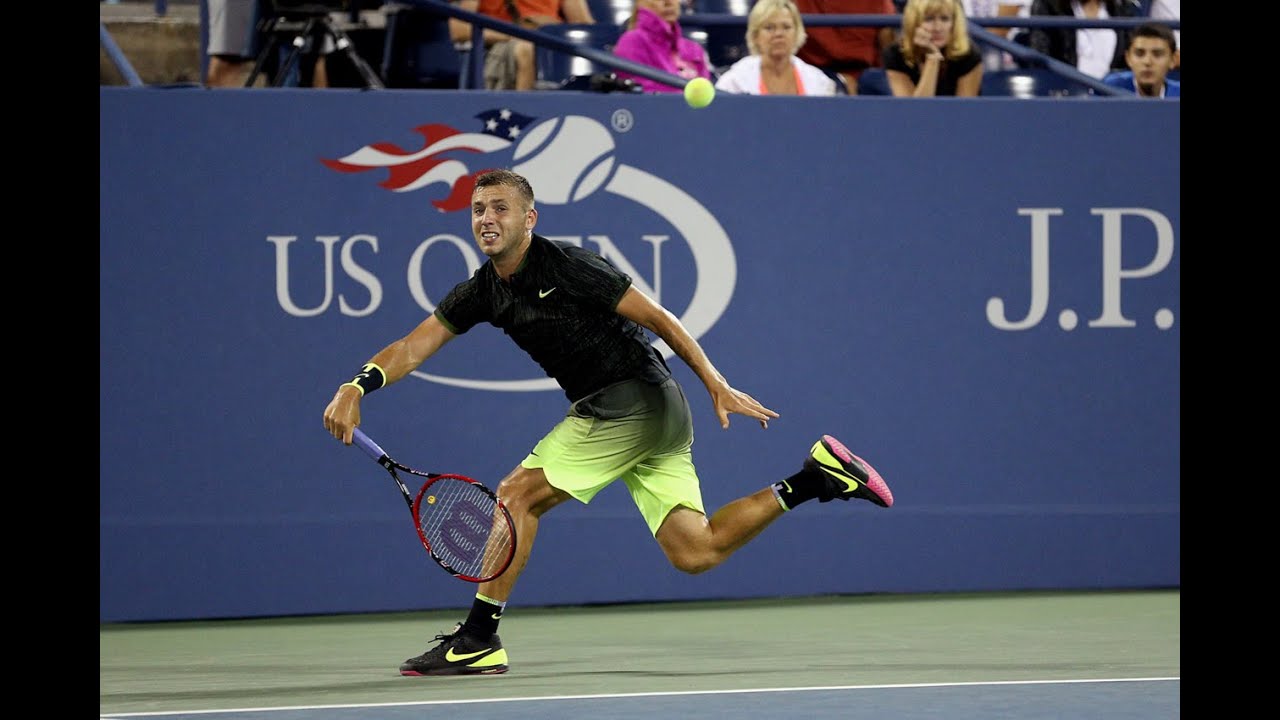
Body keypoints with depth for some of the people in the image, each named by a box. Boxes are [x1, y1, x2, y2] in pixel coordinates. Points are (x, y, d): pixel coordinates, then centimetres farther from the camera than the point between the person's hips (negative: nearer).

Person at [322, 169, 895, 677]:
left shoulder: (566, 266, -14)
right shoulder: (482, 292, 9)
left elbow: (659, 318, -10)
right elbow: (414, 346, 6)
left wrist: (717, 387, -10)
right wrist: (356, 388, -13)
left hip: (634, 398, -8)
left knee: (519, 494, -11)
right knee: (694, 552, 4)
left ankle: (477, 640, -6)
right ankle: (819, 475, 13)